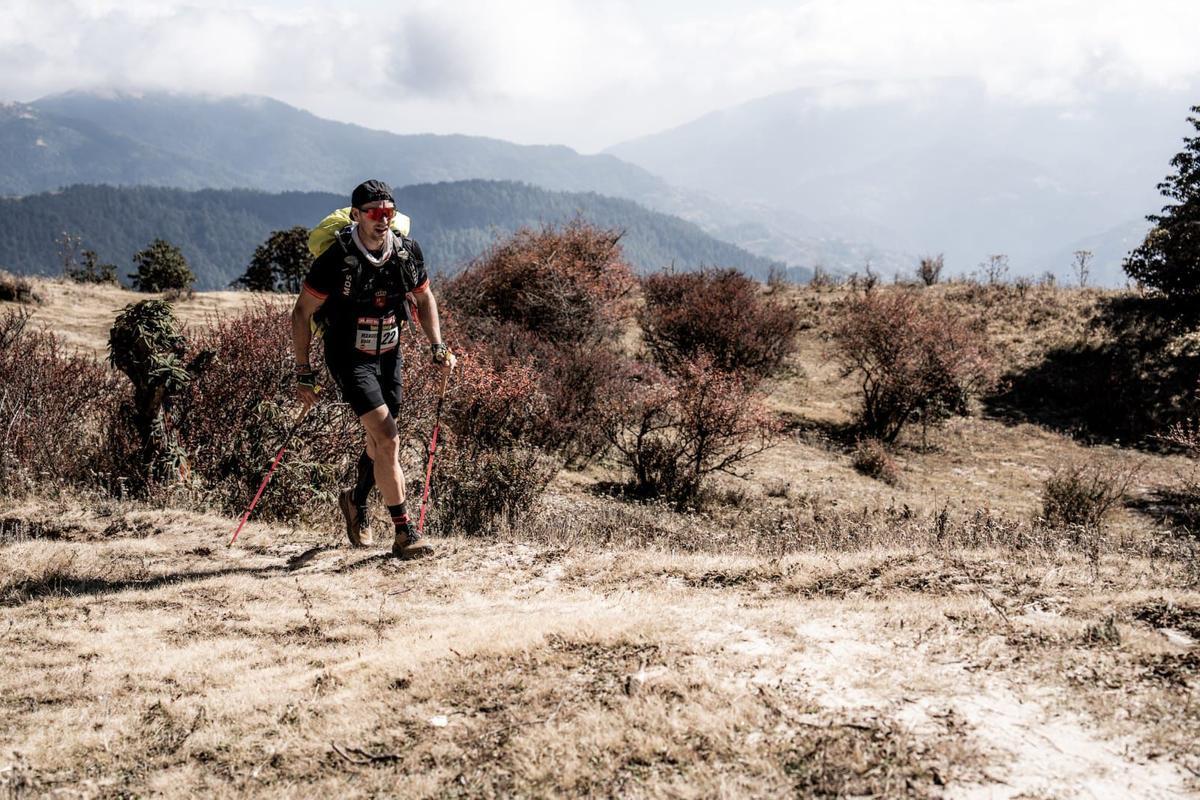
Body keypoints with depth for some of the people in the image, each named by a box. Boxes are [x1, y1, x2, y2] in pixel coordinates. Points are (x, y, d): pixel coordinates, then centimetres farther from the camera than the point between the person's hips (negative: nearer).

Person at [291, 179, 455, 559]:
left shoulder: (408, 251, -7)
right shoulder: (336, 258, -21)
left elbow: (424, 299, 10)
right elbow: (301, 314, -12)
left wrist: (438, 347, -1)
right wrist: (303, 373, -12)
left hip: (389, 355, 5)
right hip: (349, 359, -5)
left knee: (380, 440, 16)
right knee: (388, 440, -16)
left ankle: (356, 500, 44)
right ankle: (404, 533, -9)